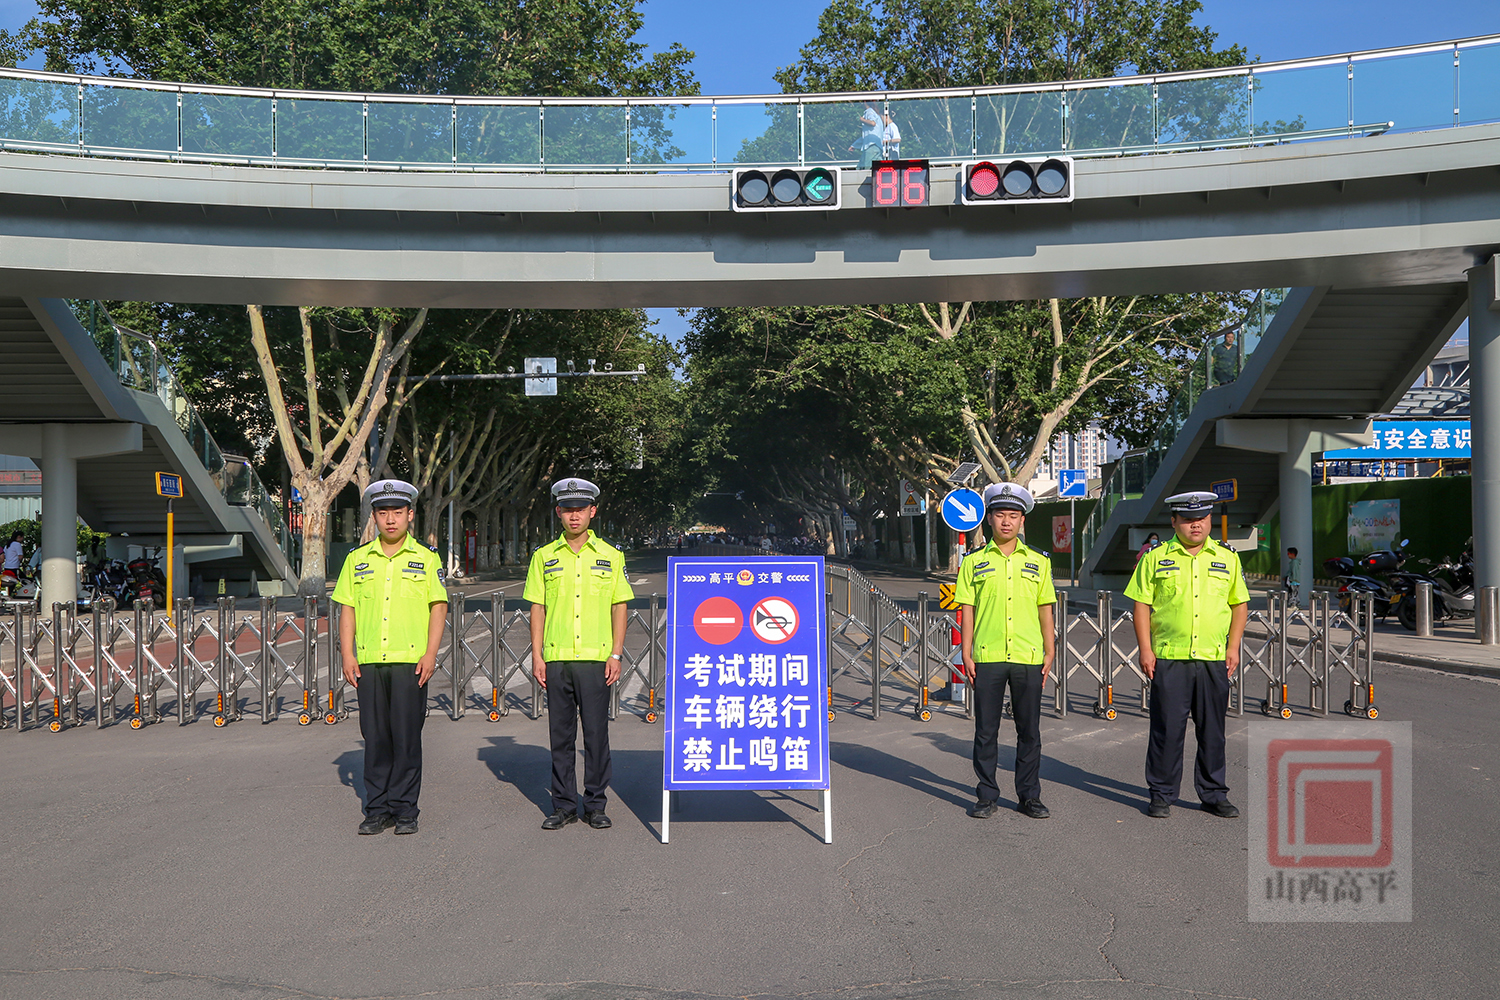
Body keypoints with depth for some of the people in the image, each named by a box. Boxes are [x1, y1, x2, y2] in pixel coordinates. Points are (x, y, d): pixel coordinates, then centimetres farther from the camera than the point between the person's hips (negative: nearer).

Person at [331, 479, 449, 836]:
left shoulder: (426, 559, 5)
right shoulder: (358, 559, 11)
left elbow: (438, 607, 3)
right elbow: (347, 608, 11)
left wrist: (431, 653, -6)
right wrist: (347, 655, 3)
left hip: (410, 661, -2)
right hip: (369, 661, 2)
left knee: (407, 736, 0)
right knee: (375, 736, 6)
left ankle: (405, 809, 10)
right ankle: (377, 809, 15)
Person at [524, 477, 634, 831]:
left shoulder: (610, 556, 6)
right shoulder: (544, 557, 9)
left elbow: (619, 607, 6)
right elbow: (537, 608, 9)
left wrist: (616, 655, -2)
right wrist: (537, 656, 1)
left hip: (596, 658, -1)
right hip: (556, 658, 1)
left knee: (596, 733, 2)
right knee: (560, 734, 6)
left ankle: (595, 805, 13)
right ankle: (563, 805, 15)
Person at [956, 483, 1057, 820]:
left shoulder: (1038, 562, 9)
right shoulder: (974, 562, 5)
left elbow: (1045, 609, 11)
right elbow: (967, 609, 5)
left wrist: (1050, 652, 5)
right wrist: (966, 654, -1)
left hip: (1028, 657, 1)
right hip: (987, 657, -1)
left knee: (1029, 731, 7)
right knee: (986, 731, 4)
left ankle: (1029, 796, 18)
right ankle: (987, 796, 16)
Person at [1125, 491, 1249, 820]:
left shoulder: (1227, 558, 9)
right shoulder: (1155, 558, 2)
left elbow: (1239, 604, 13)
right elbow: (1141, 604, 2)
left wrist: (1233, 647, 4)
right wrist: (1145, 650, -5)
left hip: (1214, 660, 2)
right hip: (1168, 659, -2)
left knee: (1212, 731, 10)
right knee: (1167, 729, 1)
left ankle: (1214, 795, 23)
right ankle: (1161, 795, 13)